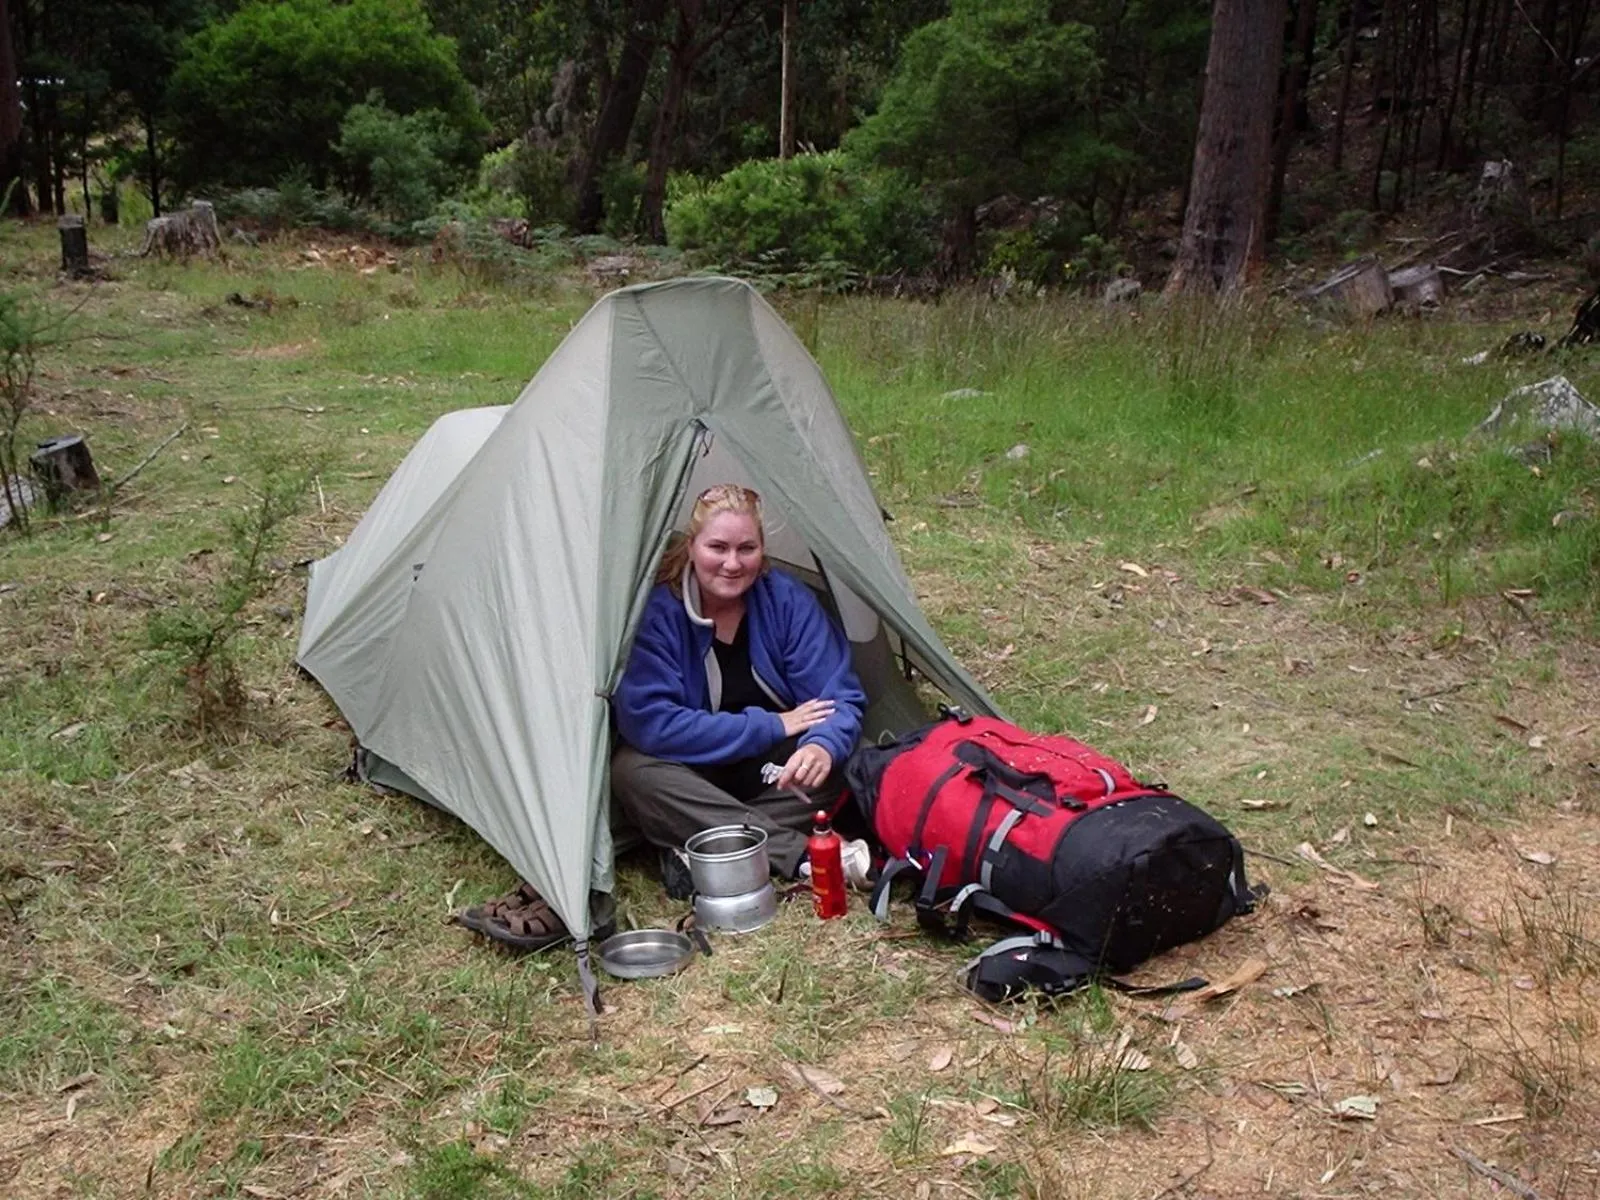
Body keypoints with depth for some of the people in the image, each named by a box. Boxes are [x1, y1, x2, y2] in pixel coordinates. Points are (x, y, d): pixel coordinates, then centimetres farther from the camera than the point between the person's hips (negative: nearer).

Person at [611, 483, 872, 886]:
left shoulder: (788, 600, -12)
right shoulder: (658, 612, -18)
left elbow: (838, 694, -13)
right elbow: (649, 723, -25)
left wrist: (824, 745, -38)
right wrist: (770, 726, -23)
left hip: (774, 772, 2)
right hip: (693, 776, -1)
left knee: (832, 766, -26)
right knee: (633, 772, -32)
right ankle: (803, 856, -36)